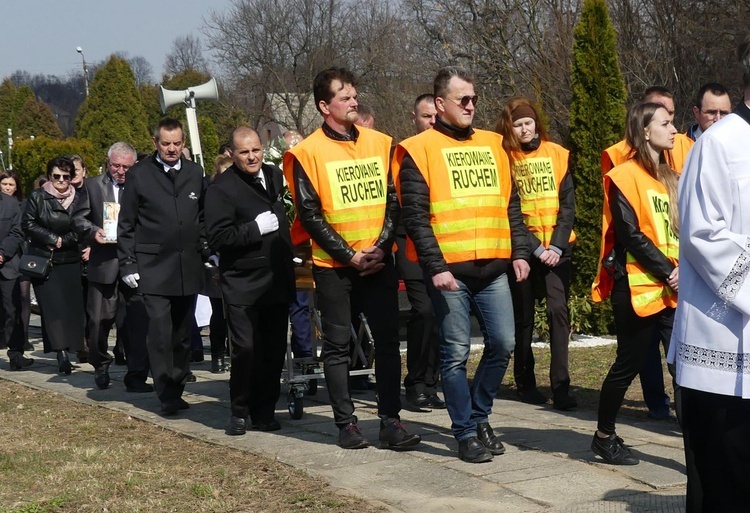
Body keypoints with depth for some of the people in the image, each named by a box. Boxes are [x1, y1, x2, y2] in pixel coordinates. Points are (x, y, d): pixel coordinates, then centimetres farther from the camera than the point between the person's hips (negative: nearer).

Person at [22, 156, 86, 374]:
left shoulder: (80, 199, 5)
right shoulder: (37, 197, 1)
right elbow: (28, 224, -3)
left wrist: (62, 241, -8)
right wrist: (53, 239, -9)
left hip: (71, 260, 2)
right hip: (43, 260, -2)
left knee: (73, 305, -3)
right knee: (52, 306, -10)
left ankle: (70, 348, 7)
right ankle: (62, 353, -16)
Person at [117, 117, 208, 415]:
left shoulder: (195, 173, 11)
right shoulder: (139, 175, 0)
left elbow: (203, 218, 19)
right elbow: (126, 225, 2)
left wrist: (205, 252, 11)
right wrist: (128, 265, -4)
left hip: (189, 268, 4)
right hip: (153, 270, -4)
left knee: (182, 334, 9)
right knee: (159, 332, -11)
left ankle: (176, 389, 20)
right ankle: (167, 396, -7)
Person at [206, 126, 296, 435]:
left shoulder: (276, 177, 12)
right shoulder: (221, 189, -9)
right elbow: (217, 237, -16)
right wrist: (255, 228, -19)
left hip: (277, 281, 6)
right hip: (242, 285, -6)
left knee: (274, 351, 6)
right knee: (245, 349, -9)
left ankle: (264, 412, 17)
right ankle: (239, 412, 8)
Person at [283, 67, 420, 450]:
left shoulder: (380, 144, 7)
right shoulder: (308, 153, -4)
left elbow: (393, 200, 7)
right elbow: (310, 215, -7)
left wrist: (381, 246, -7)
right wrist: (350, 255, -11)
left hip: (379, 261, 3)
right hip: (333, 265, -3)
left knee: (387, 340, 0)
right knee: (337, 345, 3)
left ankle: (390, 419, 4)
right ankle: (345, 422, 10)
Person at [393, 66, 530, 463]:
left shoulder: (492, 145, 14)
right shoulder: (419, 150, -3)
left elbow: (511, 204, 18)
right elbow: (415, 215, -8)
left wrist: (519, 252, 8)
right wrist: (435, 266, -14)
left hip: (493, 268, 5)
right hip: (449, 270, -5)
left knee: (502, 344, 4)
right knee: (456, 353, 0)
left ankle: (479, 416, 24)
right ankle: (466, 433, 10)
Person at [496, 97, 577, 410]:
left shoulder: (556, 154, 6)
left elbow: (567, 202, 4)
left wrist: (557, 244, -7)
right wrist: (535, 247, -11)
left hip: (556, 247, 1)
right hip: (523, 249, -1)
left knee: (558, 310, -11)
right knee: (524, 316, 6)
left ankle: (561, 385, -12)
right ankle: (525, 382, 18)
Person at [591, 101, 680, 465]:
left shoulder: (671, 178, 16)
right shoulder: (625, 177, -6)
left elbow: (682, 231, 13)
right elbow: (631, 234, -13)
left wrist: (684, 270, -5)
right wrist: (667, 272, -16)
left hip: (673, 291, 6)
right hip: (638, 289, -6)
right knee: (629, 365, 4)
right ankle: (604, 436, 22)